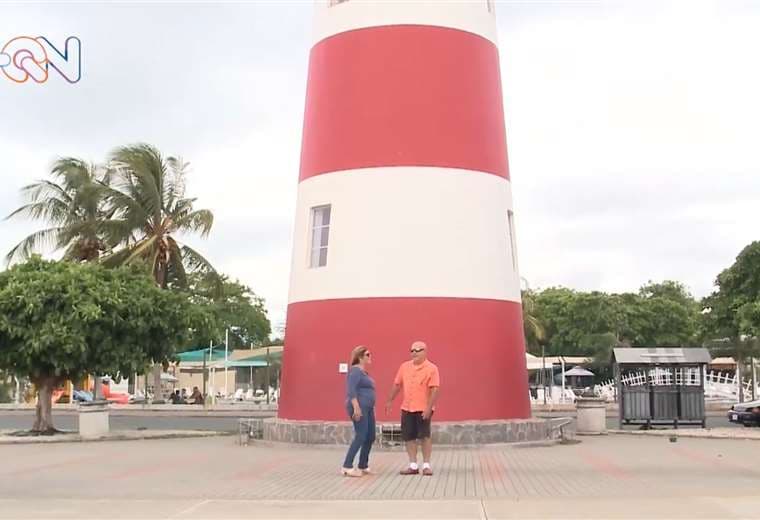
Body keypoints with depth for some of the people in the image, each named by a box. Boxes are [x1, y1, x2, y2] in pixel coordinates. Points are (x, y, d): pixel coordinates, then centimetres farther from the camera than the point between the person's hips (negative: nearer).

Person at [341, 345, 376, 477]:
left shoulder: (364, 372, 19)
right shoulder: (355, 370, -10)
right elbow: (351, 390, -20)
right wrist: (356, 408, -27)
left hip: (367, 408, 10)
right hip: (359, 407, -10)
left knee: (370, 437, 9)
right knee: (360, 437, -13)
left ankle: (363, 466, 16)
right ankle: (347, 467, -11)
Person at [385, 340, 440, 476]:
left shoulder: (431, 368, -9)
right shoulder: (404, 367, 7)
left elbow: (435, 390, -15)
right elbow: (397, 384, 15)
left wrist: (429, 408, -21)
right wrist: (390, 401, 14)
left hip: (423, 409, -5)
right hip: (407, 408, 5)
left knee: (425, 436, 0)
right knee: (409, 437, 6)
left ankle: (426, 465, 9)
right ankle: (413, 465, 14)